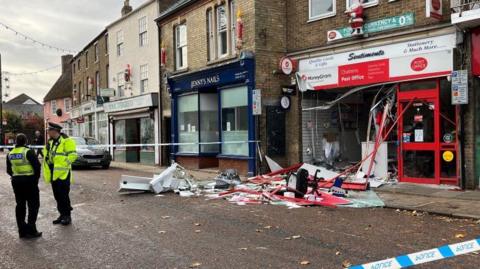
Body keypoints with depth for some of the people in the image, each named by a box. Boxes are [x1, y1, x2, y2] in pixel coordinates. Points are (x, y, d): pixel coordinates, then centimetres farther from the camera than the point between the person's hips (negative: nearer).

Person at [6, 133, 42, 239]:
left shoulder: (10, 154, 7)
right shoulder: (28, 152, -12)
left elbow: (9, 170, 12)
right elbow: (37, 166, -16)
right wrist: (36, 178, -2)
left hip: (16, 181, 6)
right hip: (29, 180, -6)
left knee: (20, 205, 13)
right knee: (33, 205, 2)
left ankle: (22, 231, 16)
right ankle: (31, 230, -2)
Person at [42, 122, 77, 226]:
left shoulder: (66, 141, -11)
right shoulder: (50, 142, 14)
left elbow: (72, 155, -15)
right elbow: (46, 155, 22)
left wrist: (63, 165, -19)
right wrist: (47, 172, 14)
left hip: (62, 173, -8)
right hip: (53, 174, 8)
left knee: (64, 196, -5)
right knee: (57, 196, 13)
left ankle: (67, 216, 4)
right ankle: (62, 214, 23)